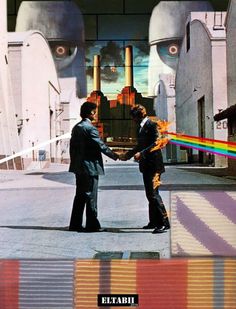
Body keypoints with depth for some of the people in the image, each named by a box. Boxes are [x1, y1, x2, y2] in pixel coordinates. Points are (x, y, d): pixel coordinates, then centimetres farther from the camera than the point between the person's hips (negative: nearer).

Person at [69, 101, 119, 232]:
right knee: (91, 196, -3)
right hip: (90, 167, -8)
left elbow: (72, 146, 16)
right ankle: (92, 225, 2)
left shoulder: (76, 127, 12)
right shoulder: (90, 128, -13)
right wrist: (115, 156, -6)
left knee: (80, 196, 12)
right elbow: (101, 145, -15)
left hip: (78, 167, 8)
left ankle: (75, 224, 16)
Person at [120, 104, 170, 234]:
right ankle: (154, 221, 23)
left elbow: (156, 144, -19)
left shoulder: (151, 125, -11)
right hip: (146, 165, 10)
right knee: (149, 194, 14)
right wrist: (127, 155, 23)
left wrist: (142, 153, -23)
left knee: (153, 193, -13)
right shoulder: (140, 127, 16)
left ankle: (164, 222, -9)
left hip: (154, 165, -10)